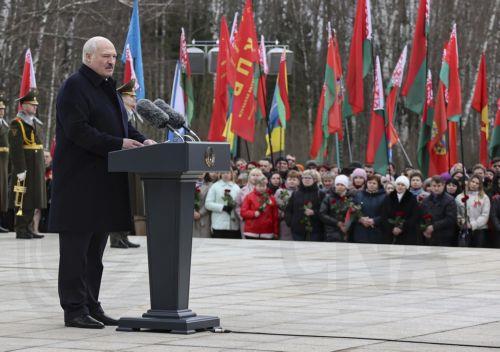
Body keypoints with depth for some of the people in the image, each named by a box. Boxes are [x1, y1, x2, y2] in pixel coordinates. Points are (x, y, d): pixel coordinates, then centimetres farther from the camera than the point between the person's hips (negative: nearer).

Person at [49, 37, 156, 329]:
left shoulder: (109, 88, 18)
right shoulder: (74, 87, -11)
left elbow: (124, 124, 23)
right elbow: (77, 130, -20)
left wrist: (142, 141, 3)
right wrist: (118, 144, -23)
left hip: (105, 182, 9)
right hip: (80, 181, -9)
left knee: (95, 249, 12)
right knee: (76, 247, -4)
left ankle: (91, 306, 17)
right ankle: (74, 310, -1)